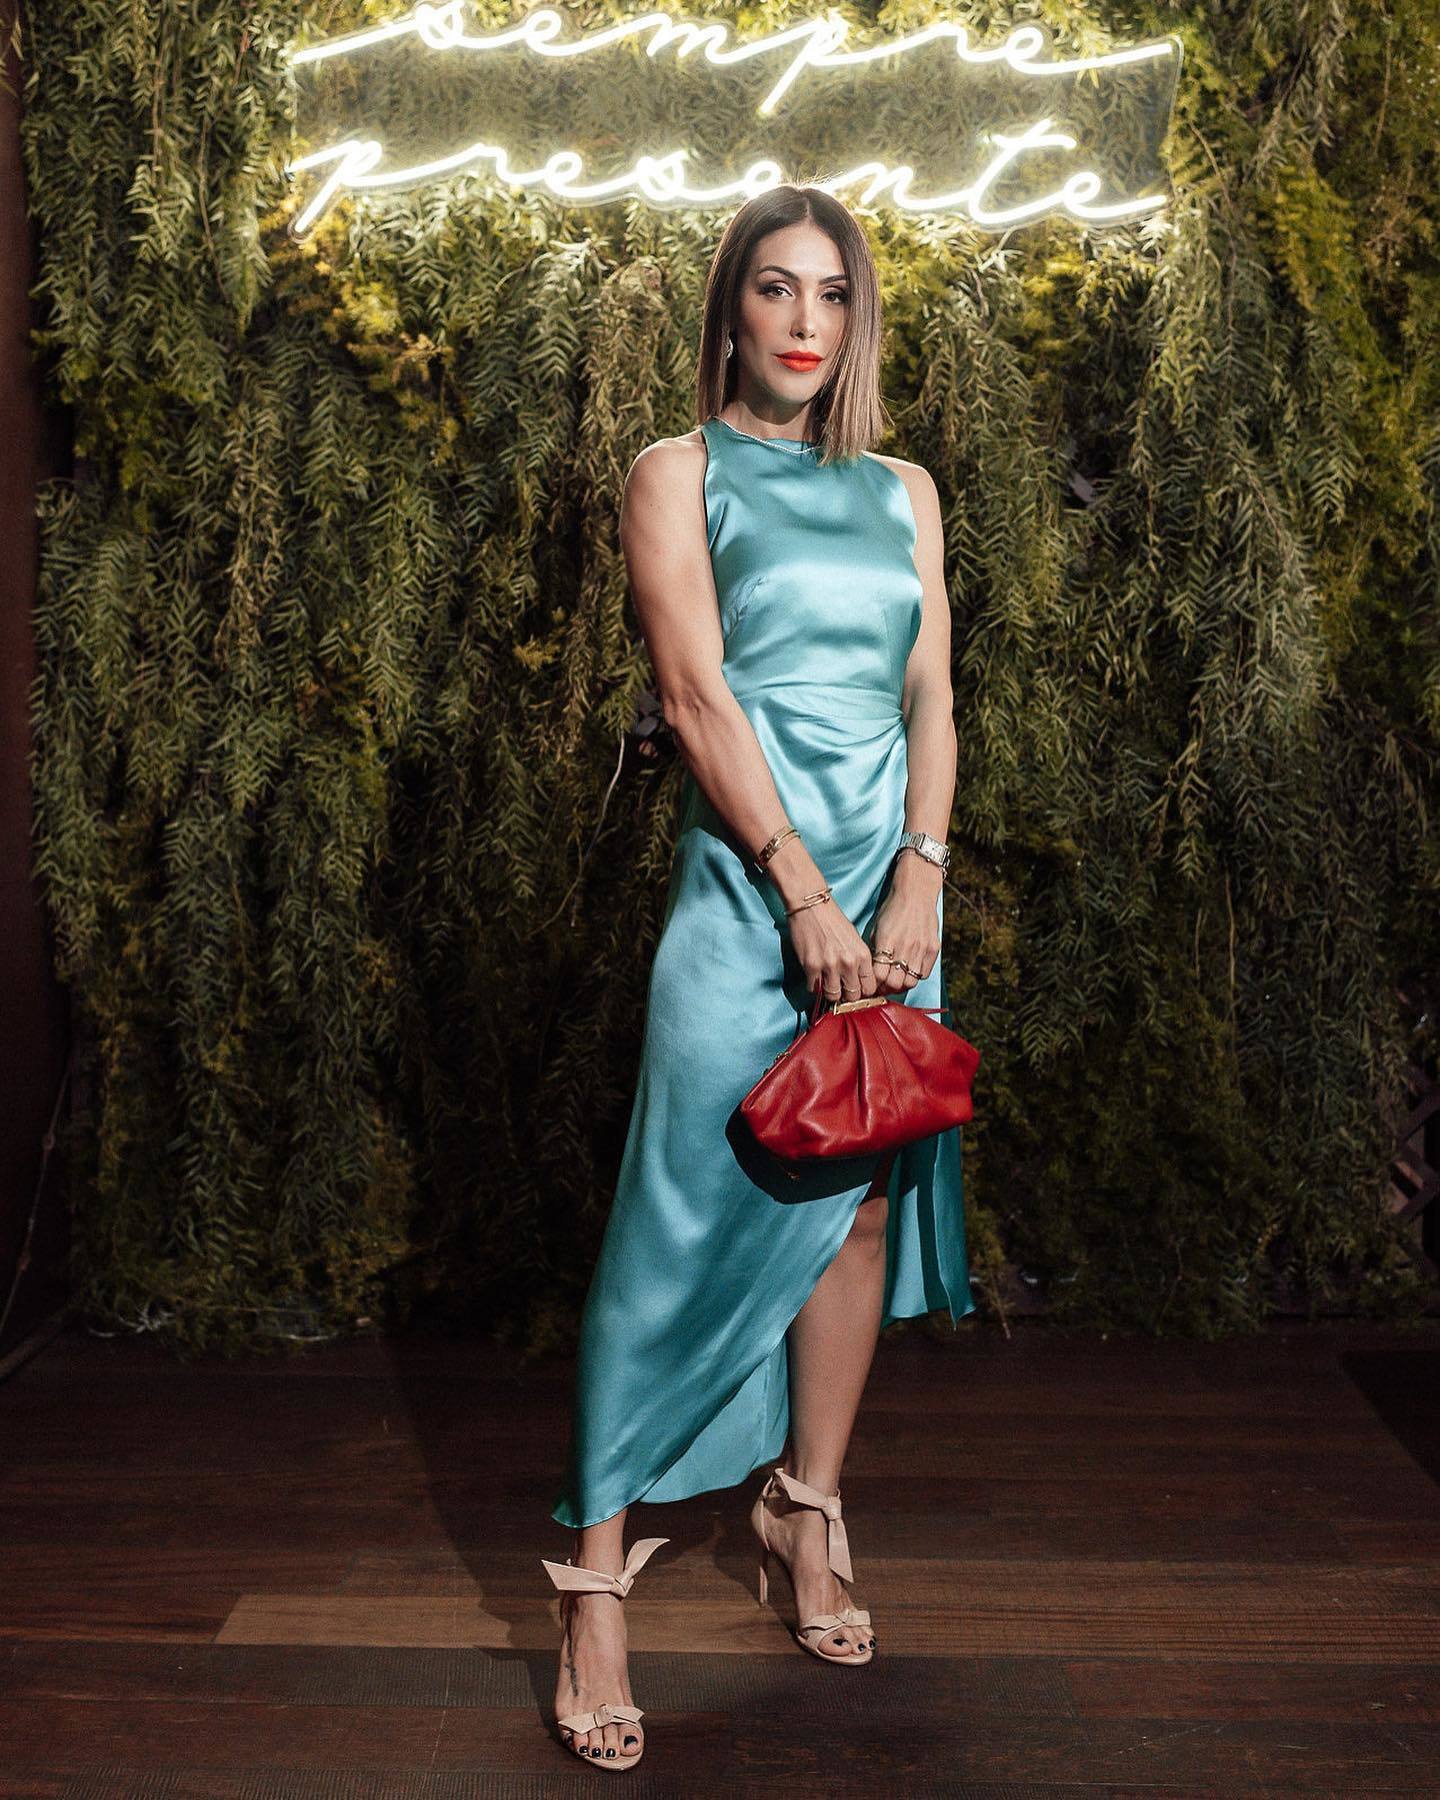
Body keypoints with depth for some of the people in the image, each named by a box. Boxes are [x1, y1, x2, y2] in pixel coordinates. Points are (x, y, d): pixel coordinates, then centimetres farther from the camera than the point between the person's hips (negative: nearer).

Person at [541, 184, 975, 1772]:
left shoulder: (902, 492, 16)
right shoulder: (679, 475, 3)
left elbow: (931, 699, 9)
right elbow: (696, 697, -8)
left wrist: (920, 876, -6)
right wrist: (807, 892, -15)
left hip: (891, 880, 5)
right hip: (748, 879, -5)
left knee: (862, 1200, 9)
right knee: (686, 1218, -6)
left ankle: (807, 1507, 26)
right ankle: (597, 1579, 2)